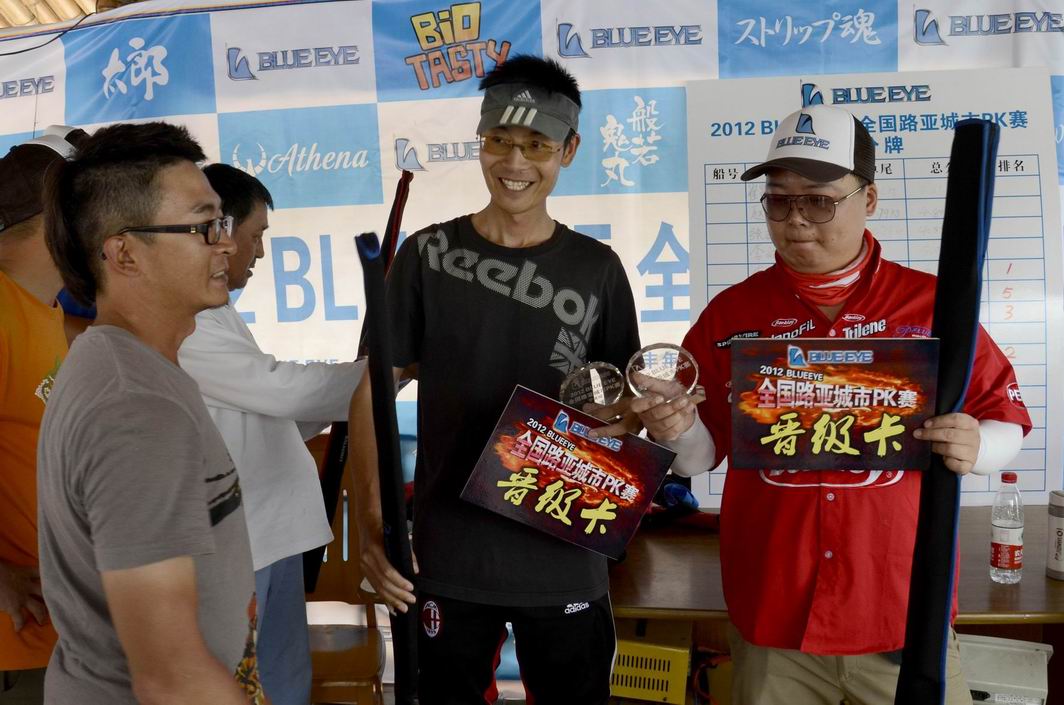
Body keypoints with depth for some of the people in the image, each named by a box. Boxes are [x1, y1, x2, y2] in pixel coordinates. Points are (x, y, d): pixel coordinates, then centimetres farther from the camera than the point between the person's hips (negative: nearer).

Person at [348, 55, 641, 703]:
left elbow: (632, 403, 8)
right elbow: (373, 388, -2)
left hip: (565, 558, 1)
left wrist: (614, 411, -15)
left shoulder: (597, 268, 1)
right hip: (448, 557, 0)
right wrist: (371, 517, -11)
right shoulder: (427, 254, -3)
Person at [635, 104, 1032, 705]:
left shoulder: (933, 305, -2)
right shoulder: (730, 313, 1)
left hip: (908, 615, 0)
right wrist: (679, 431, -15)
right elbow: (701, 457, 6)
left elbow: (1008, 420, 6)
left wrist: (975, 446, -16)